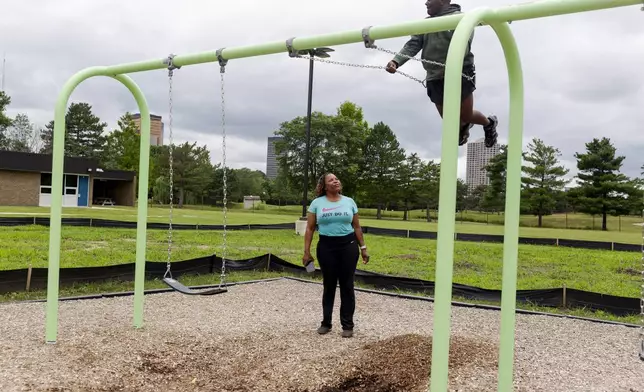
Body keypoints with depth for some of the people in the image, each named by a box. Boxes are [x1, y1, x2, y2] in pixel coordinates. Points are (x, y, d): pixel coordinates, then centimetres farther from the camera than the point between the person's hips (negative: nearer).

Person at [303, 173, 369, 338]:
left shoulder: (349, 202, 6)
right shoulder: (317, 203, 1)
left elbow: (357, 227, 10)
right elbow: (309, 229, 1)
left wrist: (363, 248, 7)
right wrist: (306, 252, -4)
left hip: (348, 246, 1)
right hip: (326, 247, -1)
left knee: (347, 286, 4)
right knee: (328, 285, 9)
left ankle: (347, 325, 12)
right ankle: (326, 323, 22)